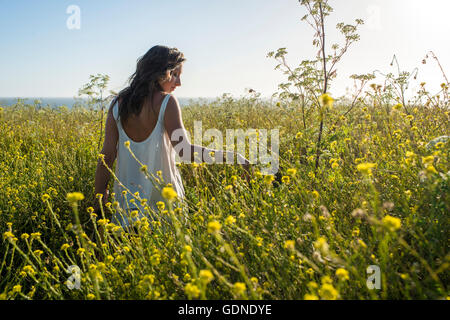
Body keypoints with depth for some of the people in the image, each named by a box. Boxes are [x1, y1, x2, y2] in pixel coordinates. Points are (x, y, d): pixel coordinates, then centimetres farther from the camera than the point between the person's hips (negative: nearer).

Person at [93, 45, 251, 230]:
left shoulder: (117, 105, 4)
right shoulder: (166, 102, -9)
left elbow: (107, 156, 2)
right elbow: (184, 150, -20)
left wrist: (99, 201, 9)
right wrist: (230, 156, -18)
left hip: (127, 202, 4)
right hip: (164, 199, -4)